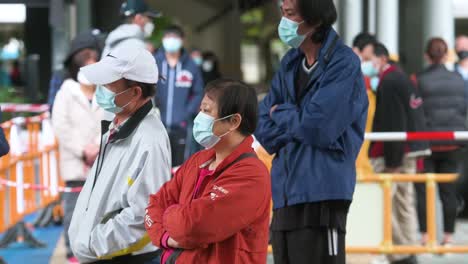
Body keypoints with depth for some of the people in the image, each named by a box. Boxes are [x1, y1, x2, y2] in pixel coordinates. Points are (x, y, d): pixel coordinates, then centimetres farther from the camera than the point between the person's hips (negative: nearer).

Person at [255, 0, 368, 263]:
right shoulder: (291, 63, 14)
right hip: (284, 197, 8)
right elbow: (264, 130, 11)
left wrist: (281, 114, 0)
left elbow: (318, 128, -18)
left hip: (322, 199, -8)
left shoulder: (343, 64, -9)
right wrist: (296, 121, -6)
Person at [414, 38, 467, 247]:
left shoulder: (420, 81, -11)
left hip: (428, 141, -4)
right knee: (449, 190, 9)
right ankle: (448, 235, 9)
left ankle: (426, 235, 1)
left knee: (423, 190, 3)